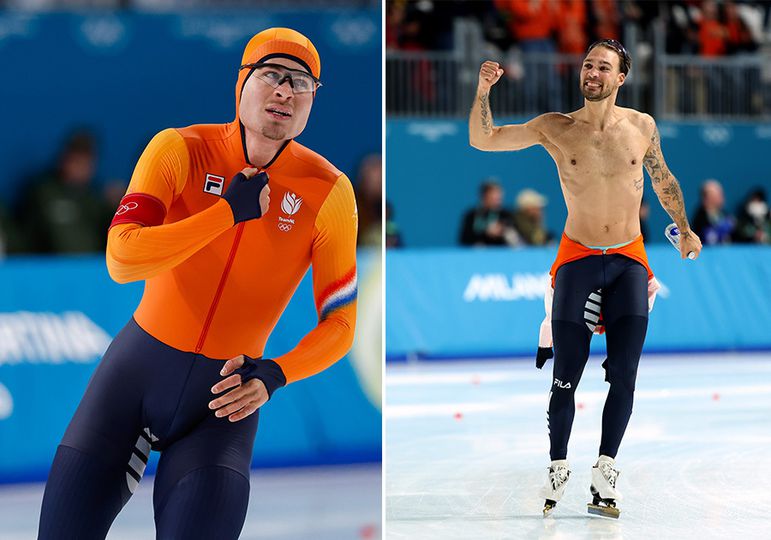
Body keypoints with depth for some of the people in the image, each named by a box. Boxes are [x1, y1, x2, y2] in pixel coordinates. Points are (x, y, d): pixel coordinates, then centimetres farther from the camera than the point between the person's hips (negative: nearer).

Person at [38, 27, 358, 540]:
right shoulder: (182, 151, -9)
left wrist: (274, 375, -18)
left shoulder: (328, 191, -6)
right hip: (139, 367, 0)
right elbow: (122, 259, -22)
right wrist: (231, 211, -20)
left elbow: (339, 323, -2)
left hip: (227, 390, 0)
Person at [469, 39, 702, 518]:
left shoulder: (642, 126, 2)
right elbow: (482, 140, -4)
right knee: (566, 376, -3)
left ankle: (605, 471, 4)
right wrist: (483, 91, -18)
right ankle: (558, 469, 11)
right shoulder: (556, 128, -2)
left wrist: (685, 228, 21)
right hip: (578, 259, -1)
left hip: (628, 262, 1)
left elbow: (663, 180, 19)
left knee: (624, 376, -4)